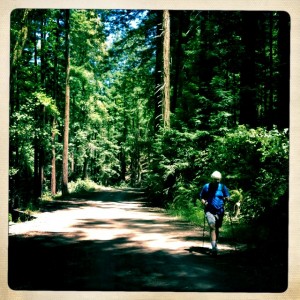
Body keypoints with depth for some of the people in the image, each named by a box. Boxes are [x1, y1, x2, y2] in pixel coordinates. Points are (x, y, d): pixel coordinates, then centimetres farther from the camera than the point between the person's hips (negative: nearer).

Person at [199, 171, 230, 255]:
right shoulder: (206, 187, 0)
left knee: (217, 229, 14)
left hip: (220, 211, 3)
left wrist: (226, 198, -14)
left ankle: (215, 244, 34)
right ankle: (214, 247, -26)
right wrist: (204, 202, -13)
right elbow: (201, 197, 8)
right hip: (209, 211, -3)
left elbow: (227, 198, 9)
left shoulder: (223, 187, 3)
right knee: (212, 226, -21)